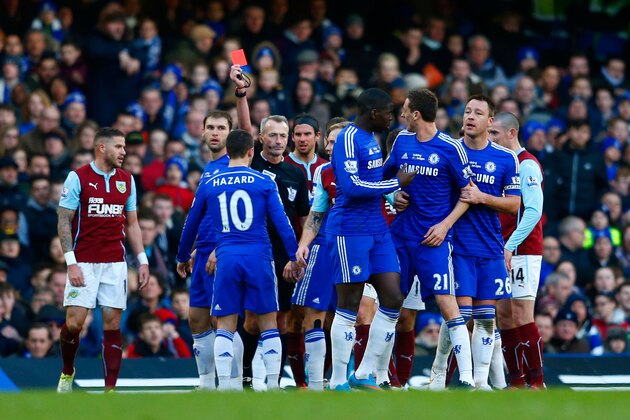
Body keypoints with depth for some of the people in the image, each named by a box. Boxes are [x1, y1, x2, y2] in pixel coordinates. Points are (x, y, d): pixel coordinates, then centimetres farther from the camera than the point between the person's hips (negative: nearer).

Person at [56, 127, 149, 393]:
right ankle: (67, 373, 17)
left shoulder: (126, 180, 10)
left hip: (115, 264, 4)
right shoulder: (78, 178, -5)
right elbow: (64, 222, -5)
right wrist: (71, 263, -13)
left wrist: (142, 260, 7)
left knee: (112, 325, -1)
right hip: (84, 263, -4)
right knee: (74, 323, -9)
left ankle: (110, 389, 1)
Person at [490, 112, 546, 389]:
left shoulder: (527, 165, -10)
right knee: (503, 315, 6)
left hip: (522, 251, -8)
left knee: (521, 315, -11)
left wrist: (510, 246, -23)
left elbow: (533, 211, -18)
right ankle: (516, 381, 9)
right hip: (501, 252, 8)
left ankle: (537, 381, -7)